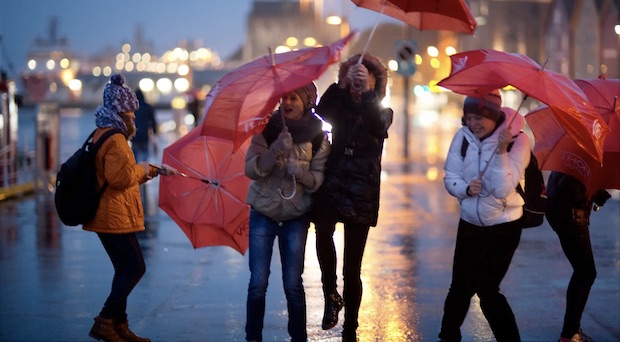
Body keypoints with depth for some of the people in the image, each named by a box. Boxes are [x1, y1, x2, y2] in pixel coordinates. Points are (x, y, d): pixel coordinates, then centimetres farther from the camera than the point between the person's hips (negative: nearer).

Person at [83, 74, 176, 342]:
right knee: (135, 268, -7)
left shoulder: (103, 135, 18)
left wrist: (155, 171, 28)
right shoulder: (115, 140, -18)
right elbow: (120, 176, -28)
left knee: (126, 270, 15)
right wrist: (141, 169, -9)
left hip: (107, 217, 11)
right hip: (115, 217, -11)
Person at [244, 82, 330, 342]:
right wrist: (277, 150, -26)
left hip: (296, 217, 0)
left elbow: (317, 181, -5)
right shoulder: (267, 129, -5)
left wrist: (300, 172, -25)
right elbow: (251, 170, -13)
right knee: (258, 283, -1)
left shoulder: (317, 137, -3)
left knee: (293, 284, 1)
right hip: (263, 213, 0)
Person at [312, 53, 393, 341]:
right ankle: (330, 293, -13)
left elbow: (376, 126, -16)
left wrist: (366, 90, -24)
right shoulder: (340, 108, 10)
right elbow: (321, 111, -13)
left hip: (362, 194, -1)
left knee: (352, 269, 2)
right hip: (332, 187, 1)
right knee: (323, 231, -32)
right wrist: (342, 84, -24)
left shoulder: (383, 112, 8)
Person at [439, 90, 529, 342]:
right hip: (470, 224, 4)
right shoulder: (463, 137, -7)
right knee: (461, 285, 10)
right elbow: (450, 178, -1)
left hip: (503, 226, -4)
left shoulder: (517, 141, -16)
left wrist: (501, 151, -31)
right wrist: (465, 188, -22)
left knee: (487, 289, -8)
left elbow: (502, 189, -22)